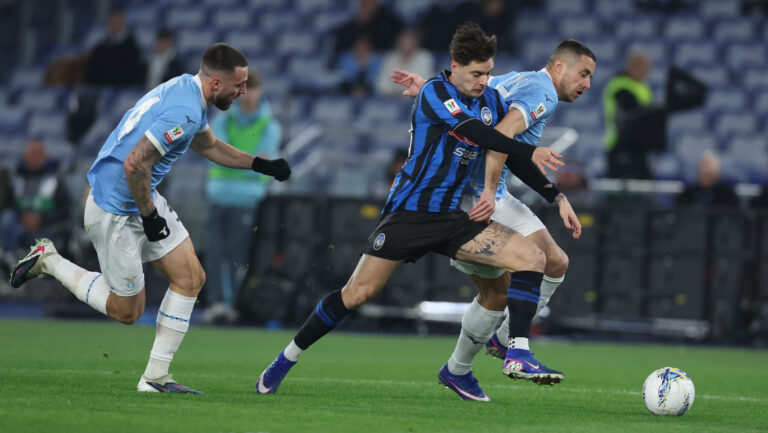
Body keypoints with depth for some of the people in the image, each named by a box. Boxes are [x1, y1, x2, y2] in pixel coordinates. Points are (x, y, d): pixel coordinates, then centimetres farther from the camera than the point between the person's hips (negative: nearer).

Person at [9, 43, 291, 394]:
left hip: (143, 200, 10)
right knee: (127, 311, 4)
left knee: (191, 278, 4)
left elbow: (209, 146, 25)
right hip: (115, 212, -10)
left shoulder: (186, 90, 5)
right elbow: (134, 164, -30)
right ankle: (48, 261, 18)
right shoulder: (184, 112, -28)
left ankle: (155, 377, 9)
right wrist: (149, 216, -18)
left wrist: (261, 165, 20)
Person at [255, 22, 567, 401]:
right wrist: (529, 153, -37)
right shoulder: (434, 92, -12)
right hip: (408, 211, -5)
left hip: (452, 217, 5)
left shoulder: (491, 99, 7)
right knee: (357, 293, -5)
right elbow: (471, 130, -29)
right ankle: (287, 358, 14)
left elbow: (506, 150, 19)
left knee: (531, 257, -13)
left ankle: (518, 356, -16)